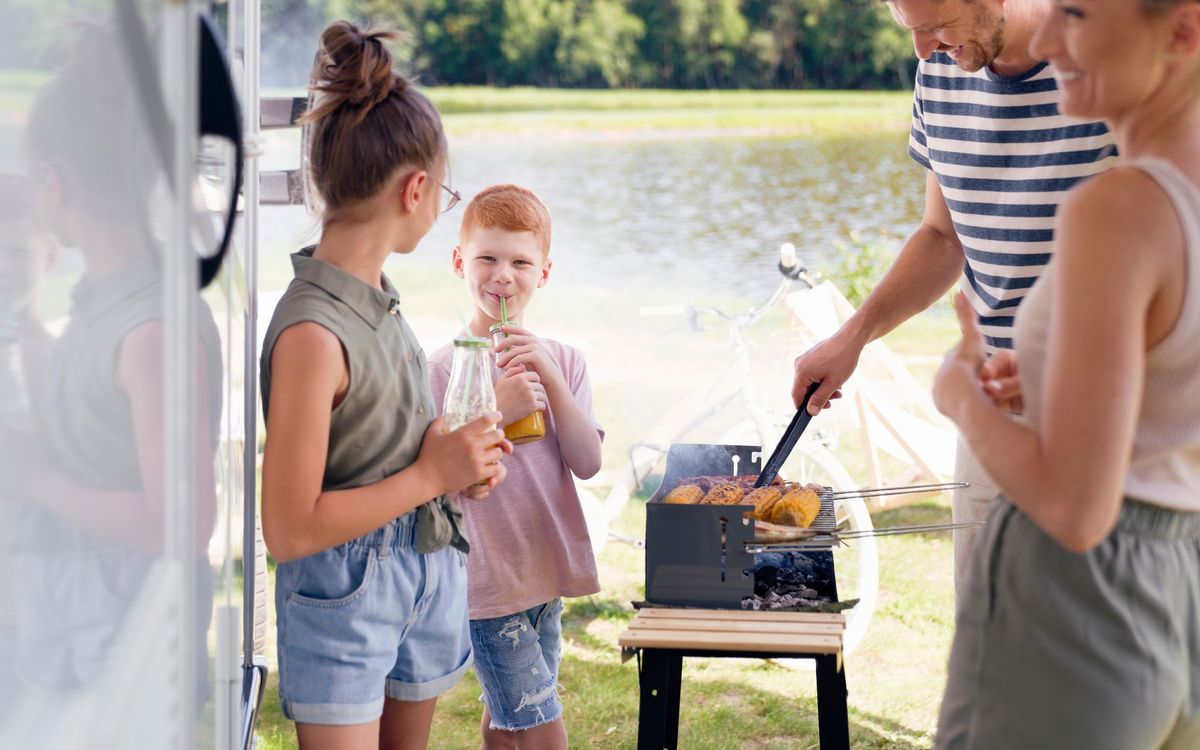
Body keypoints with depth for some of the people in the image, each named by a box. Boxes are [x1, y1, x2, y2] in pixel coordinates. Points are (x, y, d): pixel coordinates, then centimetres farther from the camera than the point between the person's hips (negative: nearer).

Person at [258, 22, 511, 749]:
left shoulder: (379, 297, 3)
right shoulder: (313, 332, -25)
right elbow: (290, 529, -24)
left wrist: (459, 460, 0)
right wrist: (430, 476, -18)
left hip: (428, 573, 9)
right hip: (344, 596, -9)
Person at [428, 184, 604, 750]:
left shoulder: (563, 361, 6)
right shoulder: (445, 368, -10)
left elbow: (587, 463, -6)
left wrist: (548, 377, -16)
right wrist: (498, 412, -24)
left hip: (546, 575, 5)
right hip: (486, 579, -5)